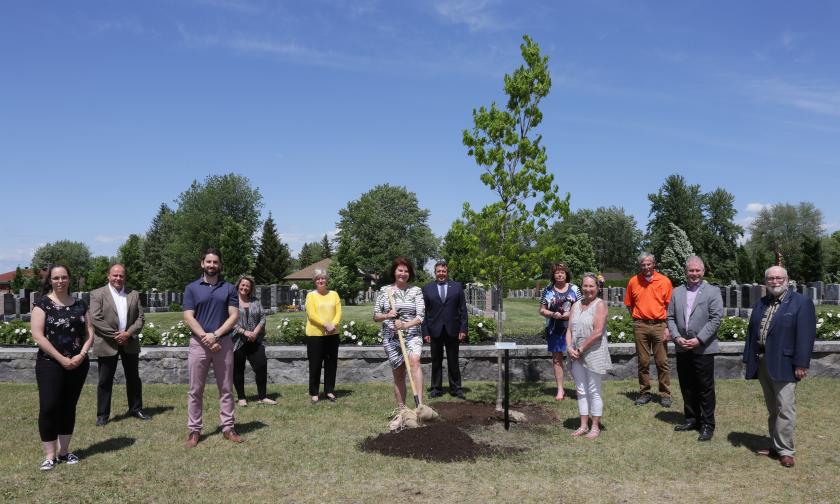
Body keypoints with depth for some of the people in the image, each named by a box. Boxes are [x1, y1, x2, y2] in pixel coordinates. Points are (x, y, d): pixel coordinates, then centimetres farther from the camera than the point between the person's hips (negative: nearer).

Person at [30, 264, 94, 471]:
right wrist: (62, 359, -14)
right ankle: (50, 455, 5)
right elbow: (38, 336, -11)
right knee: (49, 407, -5)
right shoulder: (43, 303, -4)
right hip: (50, 364, -3)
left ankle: (64, 451, 19)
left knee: (69, 407, 9)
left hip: (78, 364, 4)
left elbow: (89, 332, 8)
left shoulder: (80, 304, 8)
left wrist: (81, 355, -9)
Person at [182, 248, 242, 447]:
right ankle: (194, 430, 13)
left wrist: (215, 335, -13)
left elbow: (234, 315, -2)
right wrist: (205, 337, -14)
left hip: (224, 342, 1)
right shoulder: (191, 288, 4)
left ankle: (228, 428, 13)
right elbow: (188, 317, -4)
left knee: (225, 388, 6)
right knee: (195, 390, 4)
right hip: (198, 343, -1)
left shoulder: (229, 288, 5)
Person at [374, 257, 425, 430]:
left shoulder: (416, 291, 3)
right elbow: (376, 316, 7)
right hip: (391, 338, 2)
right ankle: (401, 413, 19)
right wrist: (387, 315, -15)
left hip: (412, 335, -1)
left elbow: (420, 316, -4)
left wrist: (406, 325, -21)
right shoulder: (384, 291, 6)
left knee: (414, 360, -30)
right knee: (398, 375, 6)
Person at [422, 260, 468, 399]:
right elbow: (424, 312, 3)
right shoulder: (427, 289, 5)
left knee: (453, 361, 8)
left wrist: (463, 329, -4)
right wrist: (425, 332, -4)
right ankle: (436, 388, 18)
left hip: (452, 330, 0)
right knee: (436, 361, 8)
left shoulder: (457, 287, 5)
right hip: (435, 331, 0)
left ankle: (455, 388, 18)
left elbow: (463, 310, 3)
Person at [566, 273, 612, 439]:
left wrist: (580, 349, -14)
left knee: (594, 391, 2)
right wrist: (570, 348, -7)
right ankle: (583, 426, 19)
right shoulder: (576, 305, 13)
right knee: (581, 391, 11)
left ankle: (595, 427, 13)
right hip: (577, 355, 6)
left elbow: (597, 332, -16)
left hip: (594, 353, -6)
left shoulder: (600, 305, -7)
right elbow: (569, 330, 9)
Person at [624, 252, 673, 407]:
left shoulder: (664, 281, -1)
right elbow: (629, 304, 12)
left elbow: (669, 306, 0)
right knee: (643, 362, 8)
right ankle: (644, 393, 17)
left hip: (659, 325, -1)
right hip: (640, 326, 1)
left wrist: (667, 327, -5)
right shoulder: (633, 281, 4)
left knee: (662, 362, 2)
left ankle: (665, 394, 12)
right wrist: (637, 320, 4)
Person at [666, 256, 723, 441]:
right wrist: (677, 337, -6)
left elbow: (716, 318, -9)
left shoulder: (713, 292, -3)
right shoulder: (677, 292, 9)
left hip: (703, 348, -4)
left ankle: (707, 424, 12)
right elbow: (670, 317, 9)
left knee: (706, 388, 2)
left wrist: (699, 340, -15)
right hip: (682, 348, 4)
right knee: (687, 387, 12)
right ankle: (691, 419, 26)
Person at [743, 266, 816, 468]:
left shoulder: (801, 303, -4)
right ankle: (776, 446, 21)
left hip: (783, 365, -6)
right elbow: (751, 332, 15)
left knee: (785, 409, -6)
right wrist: (749, 358, 9)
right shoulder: (760, 304, 15)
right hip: (762, 363, 6)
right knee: (772, 409, 13)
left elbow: (805, 336, -10)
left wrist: (800, 364, -14)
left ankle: (785, 450, 1)